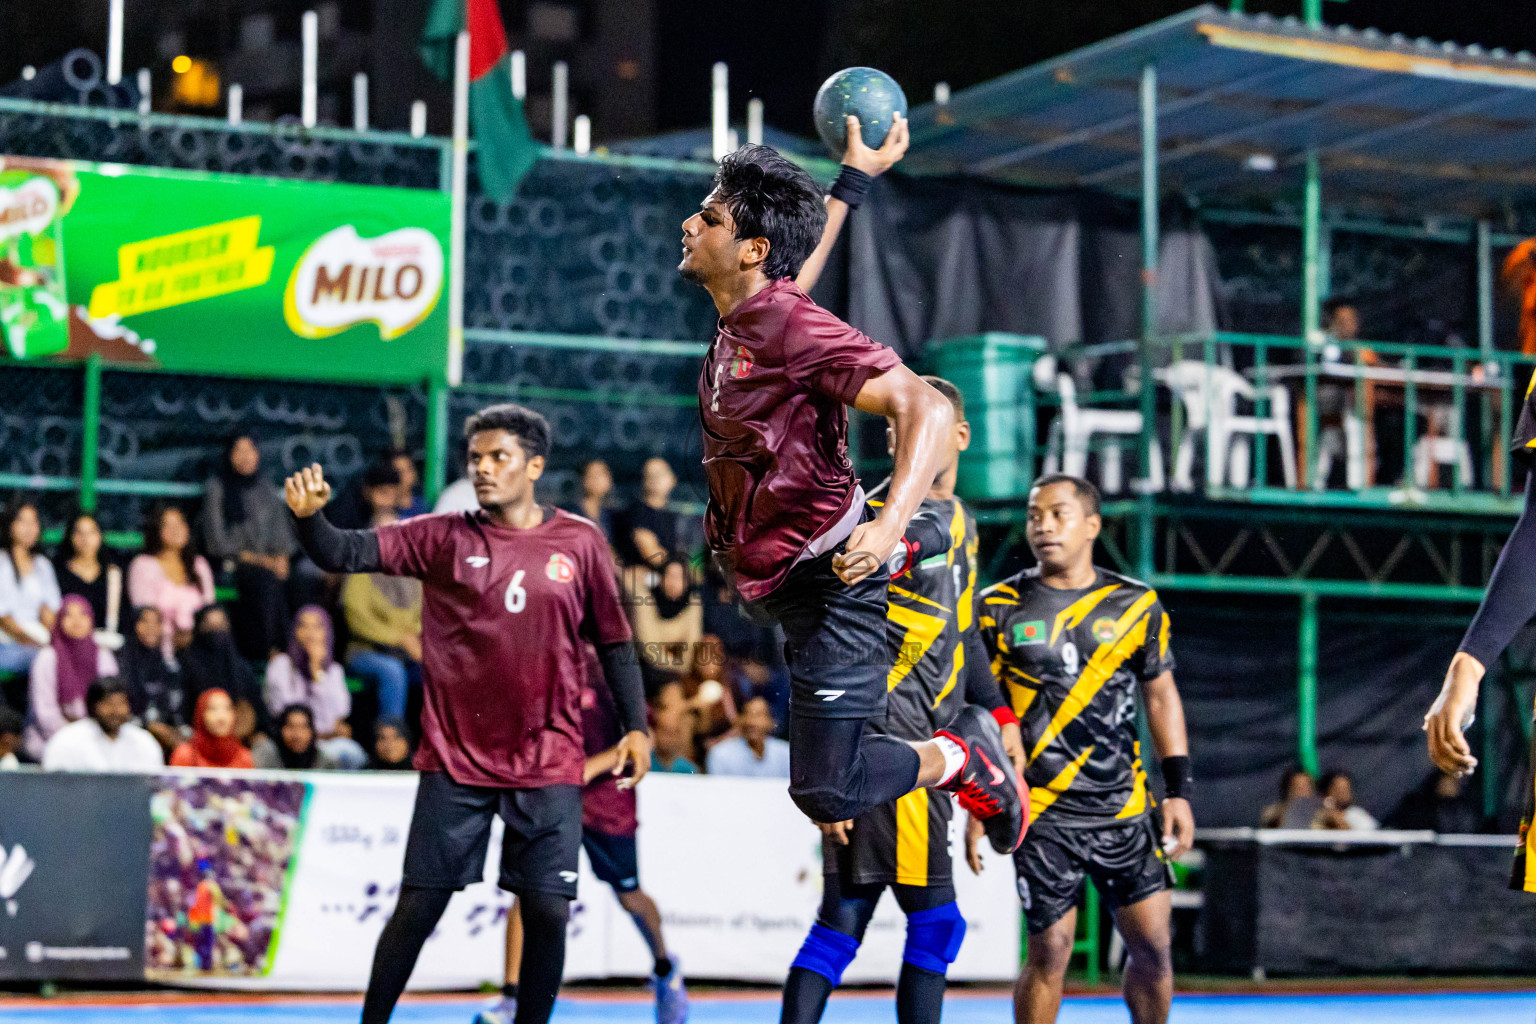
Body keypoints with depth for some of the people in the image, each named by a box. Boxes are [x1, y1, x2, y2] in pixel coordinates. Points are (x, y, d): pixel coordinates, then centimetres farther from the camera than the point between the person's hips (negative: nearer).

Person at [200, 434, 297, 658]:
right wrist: (252, 558, -9)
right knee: (264, 582, -35)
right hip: (233, 565, -5)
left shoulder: (265, 489, 21)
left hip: (270, 564, 5)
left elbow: (281, 529, 19)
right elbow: (216, 539, -2)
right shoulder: (216, 487, 6)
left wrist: (281, 557, -2)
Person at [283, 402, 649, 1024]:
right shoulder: (444, 537, 1)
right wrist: (309, 516, -28)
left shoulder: (580, 542, 4)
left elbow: (613, 642, 12)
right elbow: (346, 554, -8)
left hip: (549, 765, 1)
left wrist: (635, 725, 5)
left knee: (548, 913, -2)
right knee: (417, 907, -1)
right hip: (454, 762, 0)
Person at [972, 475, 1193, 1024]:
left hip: (1124, 806, 2)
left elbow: (1160, 695, 12)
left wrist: (1178, 791, 5)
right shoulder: (1000, 607, 1)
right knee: (1050, 950, -5)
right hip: (1043, 813, -2)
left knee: (1152, 944, 1)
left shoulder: (1136, 604, 6)